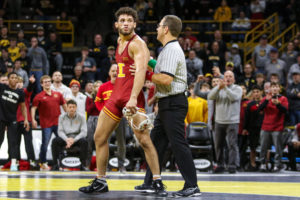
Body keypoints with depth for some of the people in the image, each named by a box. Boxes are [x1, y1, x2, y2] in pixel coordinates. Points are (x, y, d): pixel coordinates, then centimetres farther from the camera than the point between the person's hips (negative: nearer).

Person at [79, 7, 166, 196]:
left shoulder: (137, 43, -11)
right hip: (117, 95, 9)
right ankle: (100, 182, 16)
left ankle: (158, 182, -5)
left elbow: (141, 70, -24)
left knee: (144, 140, -12)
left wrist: (133, 97, -34)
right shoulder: (120, 41, 16)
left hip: (133, 97, -9)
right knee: (99, 137, 8)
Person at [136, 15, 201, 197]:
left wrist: (146, 75, -15)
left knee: (178, 144, -10)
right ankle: (150, 183, 21)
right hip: (168, 104, 11)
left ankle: (192, 186, -8)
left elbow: (166, 79, -24)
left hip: (173, 104, -11)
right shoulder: (169, 49, 18)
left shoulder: (171, 50, -16)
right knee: (156, 141, 14)